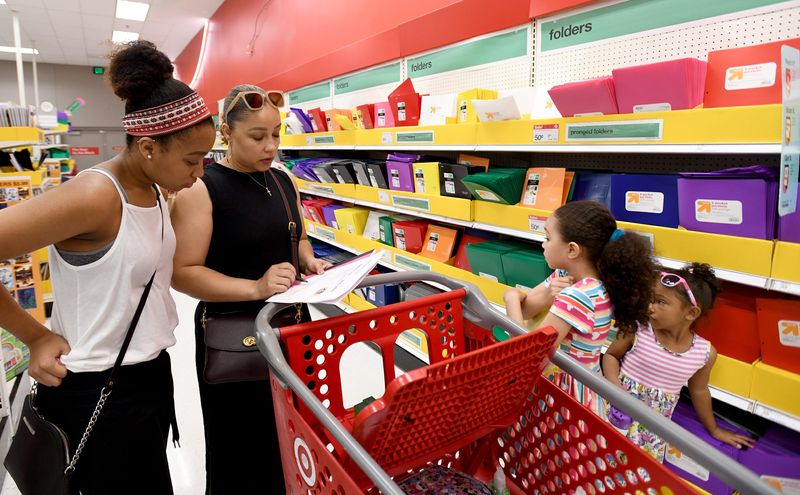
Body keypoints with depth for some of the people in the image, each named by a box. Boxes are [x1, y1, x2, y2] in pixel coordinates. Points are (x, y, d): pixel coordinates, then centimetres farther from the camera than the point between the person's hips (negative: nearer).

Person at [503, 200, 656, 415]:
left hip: (566, 395, -8)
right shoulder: (566, 275, -3)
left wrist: (512, 298, -16)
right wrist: (547, 297, -19)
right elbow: (523, 310, 0)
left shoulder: (575, 297, -28)